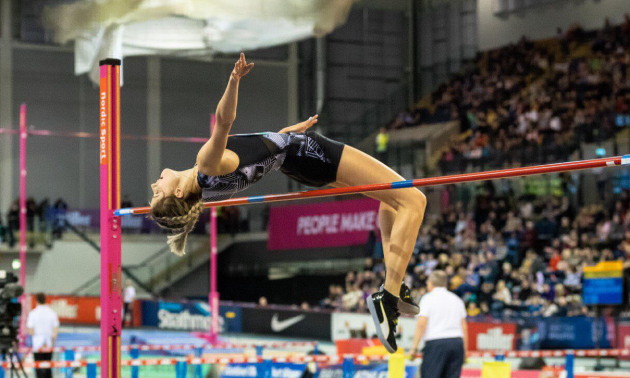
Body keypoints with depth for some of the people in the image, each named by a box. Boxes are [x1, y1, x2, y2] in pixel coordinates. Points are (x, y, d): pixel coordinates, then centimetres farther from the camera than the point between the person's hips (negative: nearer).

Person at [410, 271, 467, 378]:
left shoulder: (428, 298, 1)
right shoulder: (457, 299, 16)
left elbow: (421, 325, -9)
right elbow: (464, 327, 13)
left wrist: (414, 346, -8)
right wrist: (464, 350, 17)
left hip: (436, 343, -5)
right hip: (457, 342, 5)